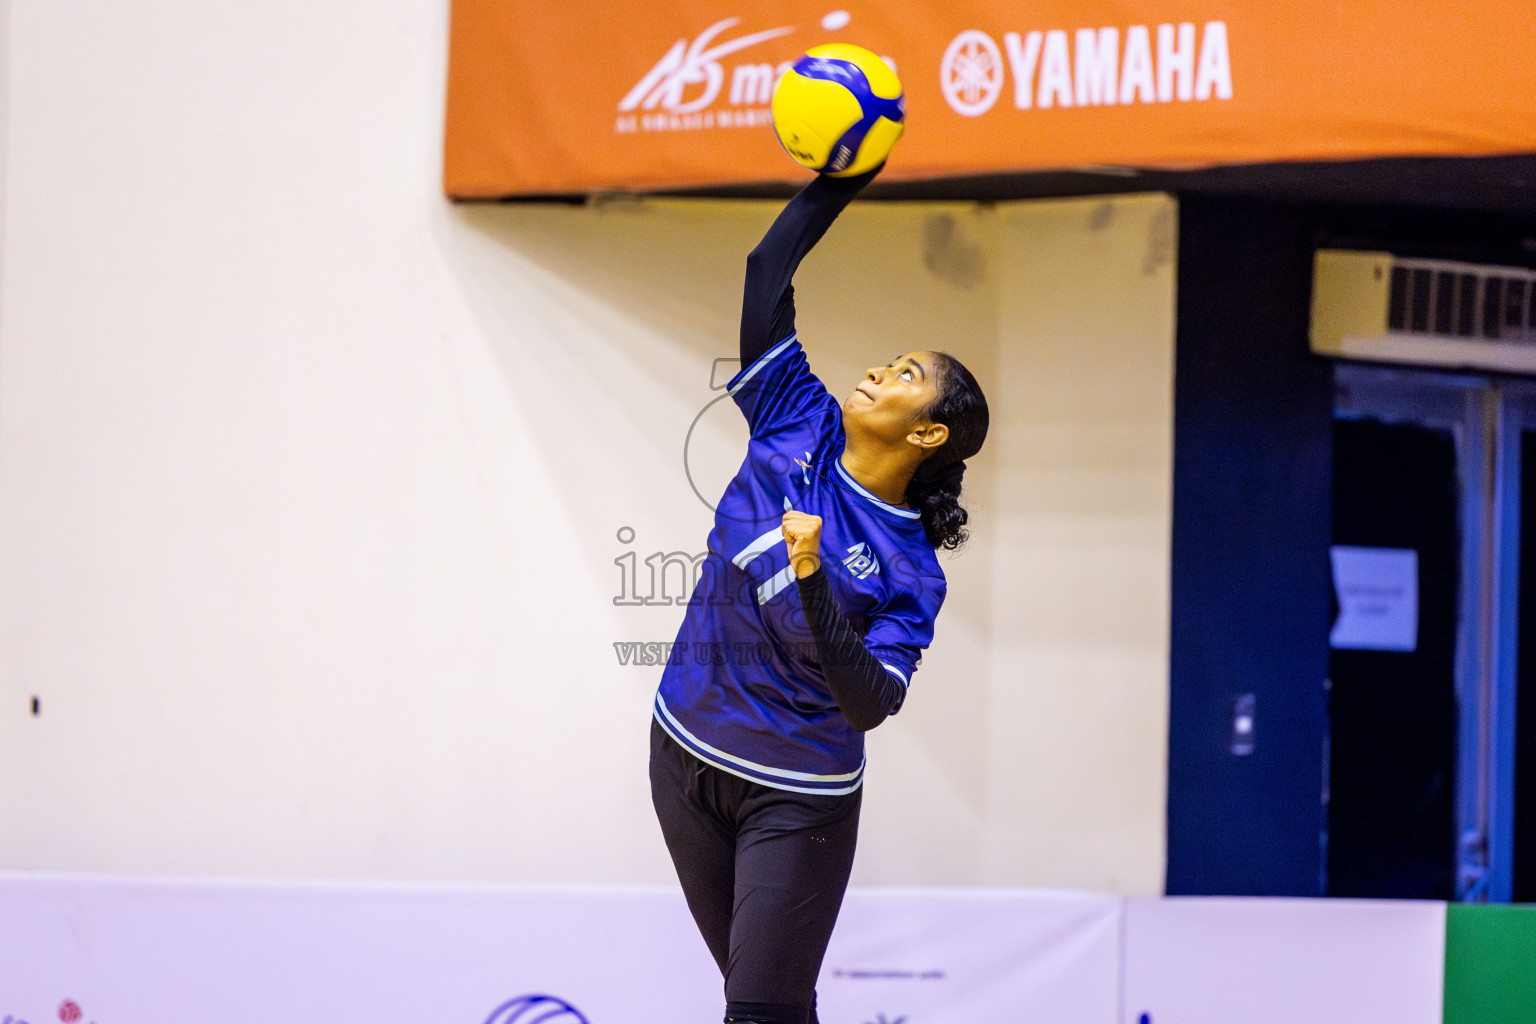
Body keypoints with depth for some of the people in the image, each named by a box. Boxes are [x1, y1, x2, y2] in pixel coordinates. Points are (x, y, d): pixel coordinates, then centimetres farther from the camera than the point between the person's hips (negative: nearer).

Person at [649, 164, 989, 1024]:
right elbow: (768, 274, 0)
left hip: (796, 797, -5)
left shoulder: (912, 574, -14)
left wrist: (813, 585, -34)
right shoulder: (798, 423, -2)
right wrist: (841, 180, -5)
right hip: (688, 754, 5)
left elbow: (870, 702, -23)